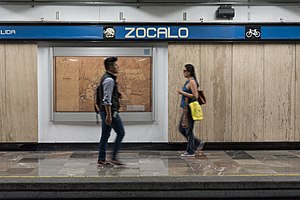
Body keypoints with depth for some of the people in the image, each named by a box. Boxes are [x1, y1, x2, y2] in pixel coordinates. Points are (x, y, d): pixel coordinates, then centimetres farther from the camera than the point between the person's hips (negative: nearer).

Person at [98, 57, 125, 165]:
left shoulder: (106, 78, 15)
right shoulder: (109, 80, -16)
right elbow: (107, 100, -22)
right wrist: (109, 115, -23)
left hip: (106, 111, 10)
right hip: (110, 111, -10)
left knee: (105, 135, 12)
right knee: (121, 133, -2)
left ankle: (102, 159, 16)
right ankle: (114, 157, 2)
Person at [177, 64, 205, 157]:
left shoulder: (192, 82, -15)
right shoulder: (188, 81, 15)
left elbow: (195, 96, -21)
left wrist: (183, 93, -19)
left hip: (190, 108, -10)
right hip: (186, 108, 10)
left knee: (188, 130, -2)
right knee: (182, 129, 14)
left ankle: (190, 152, 9)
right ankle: (198, 142, 22)